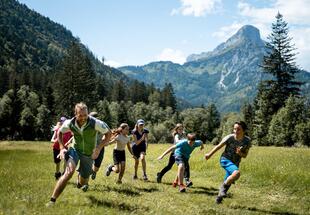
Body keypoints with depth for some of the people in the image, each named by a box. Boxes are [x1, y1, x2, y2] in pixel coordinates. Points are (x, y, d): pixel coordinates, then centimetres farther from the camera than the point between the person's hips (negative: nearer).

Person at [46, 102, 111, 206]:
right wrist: (62, 148, -7)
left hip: (89, 154, 0)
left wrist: (99, 148, -22)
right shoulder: (70, 123, -18)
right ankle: (52, 201, -24)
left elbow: (108, 133, -12)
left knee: (82, 183, 8)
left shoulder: (95, 123, -26)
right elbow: (60, 132, 4)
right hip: (75, 150, 0)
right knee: (69, 172, -29)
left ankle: (81, 182, 49)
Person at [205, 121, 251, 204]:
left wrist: (240, 153, -27)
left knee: (228, 182, 12)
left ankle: (219, 197, 35)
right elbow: (219, 146, -6)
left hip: (235, 163, 4)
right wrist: (209, 154, 5)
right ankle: (224, 186, -11)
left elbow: (245, 155, -3)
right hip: (225, 160, -4)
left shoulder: (247, 141, -13)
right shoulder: (230, 137, -21)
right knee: (237, 173, -32)